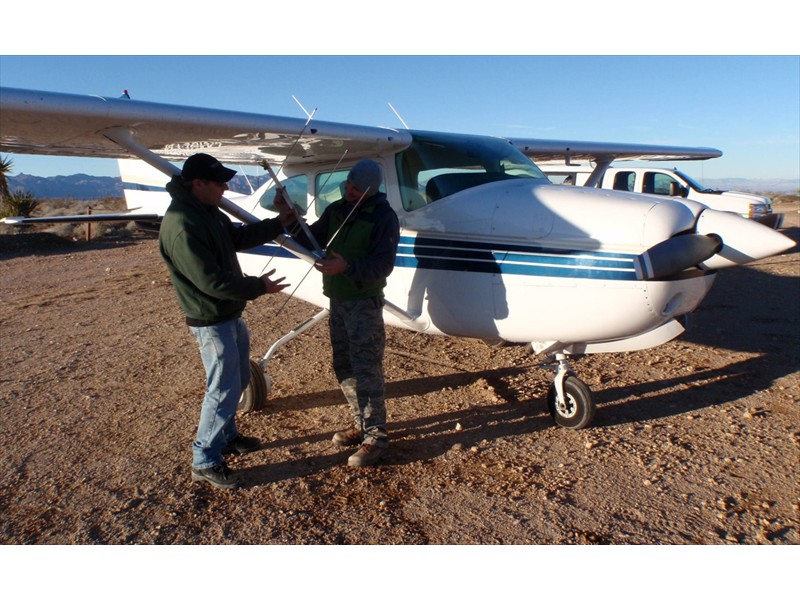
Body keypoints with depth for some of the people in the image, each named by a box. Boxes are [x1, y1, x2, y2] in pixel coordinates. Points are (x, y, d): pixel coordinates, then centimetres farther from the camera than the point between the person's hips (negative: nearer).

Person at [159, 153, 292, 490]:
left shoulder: (208, 211, 5)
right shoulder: (181, 227, -27)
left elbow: (239, 237, 19)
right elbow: (211, 281, -28)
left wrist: (278, 224, 12)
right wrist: (259, 287, -19)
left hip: (232, 314, 10)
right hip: (211, 323, -10)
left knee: (239, 380, 22)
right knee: (224, 391, -2)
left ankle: (227, 436, 42)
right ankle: (205, 462, 14)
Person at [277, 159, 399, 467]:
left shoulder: (383, 216, -11)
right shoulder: (336, 210, 9)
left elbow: (383, 265, -19)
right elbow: (310, 241, 10)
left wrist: (347, 266, -33)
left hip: (365, 302, -7)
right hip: (337, 300, 8)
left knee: (366, 369, -7)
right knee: (344, 367, 14)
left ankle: (375, 437, 4)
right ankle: (361, 424, 28)